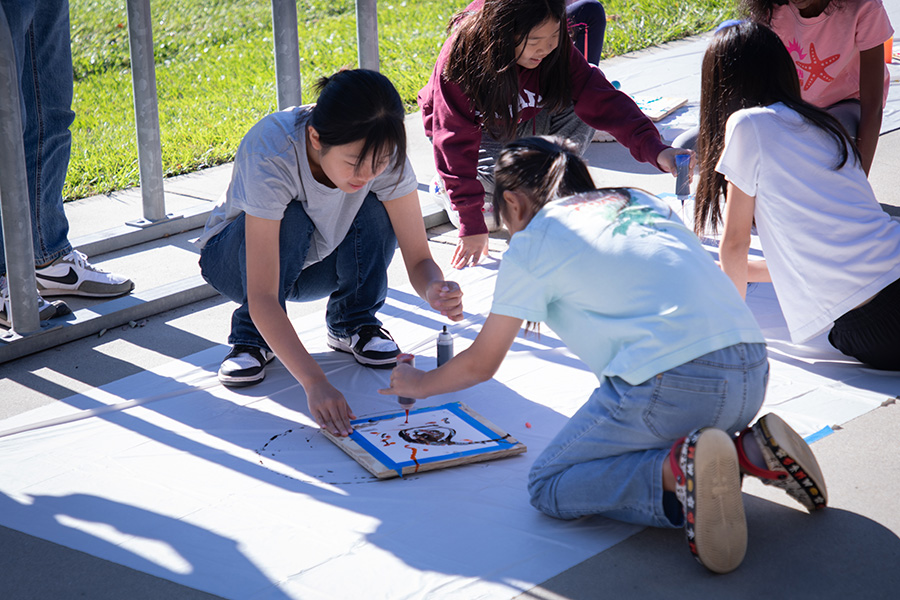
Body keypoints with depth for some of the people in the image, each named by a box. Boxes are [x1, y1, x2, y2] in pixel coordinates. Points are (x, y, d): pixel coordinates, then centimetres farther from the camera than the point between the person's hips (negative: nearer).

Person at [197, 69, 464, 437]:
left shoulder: (381, 152, -27)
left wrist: (434, 290, -46)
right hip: (237, 259, -3)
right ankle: (252, 336, -9)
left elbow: (418, 258, -22)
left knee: (376, 212, -26)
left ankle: (351, 324, 0)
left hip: (315, 259, 3)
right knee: (289, 222, -35)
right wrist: (315, 383, -52)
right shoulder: (269, 155, -39)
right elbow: (262, 297, -42)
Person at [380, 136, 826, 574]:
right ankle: (751, 451, 4)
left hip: (672, 383, -7)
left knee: (548, 488, 8)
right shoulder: (640, 201, 26)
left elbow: (480, 364, 21)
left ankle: (678, 470, -16)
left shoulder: (531, 244, 11)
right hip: (753, 370, 7)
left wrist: (416, 384, 40)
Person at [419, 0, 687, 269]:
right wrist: (471, 226, -36)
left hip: (521, 122, 4)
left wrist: (655, 149, -49)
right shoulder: (461, 57, -36)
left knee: (587, 99, -23)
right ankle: (445, 185, 5)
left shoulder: (557, 51, -26)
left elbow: (604, 103, -31)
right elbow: (456, 143, -34)